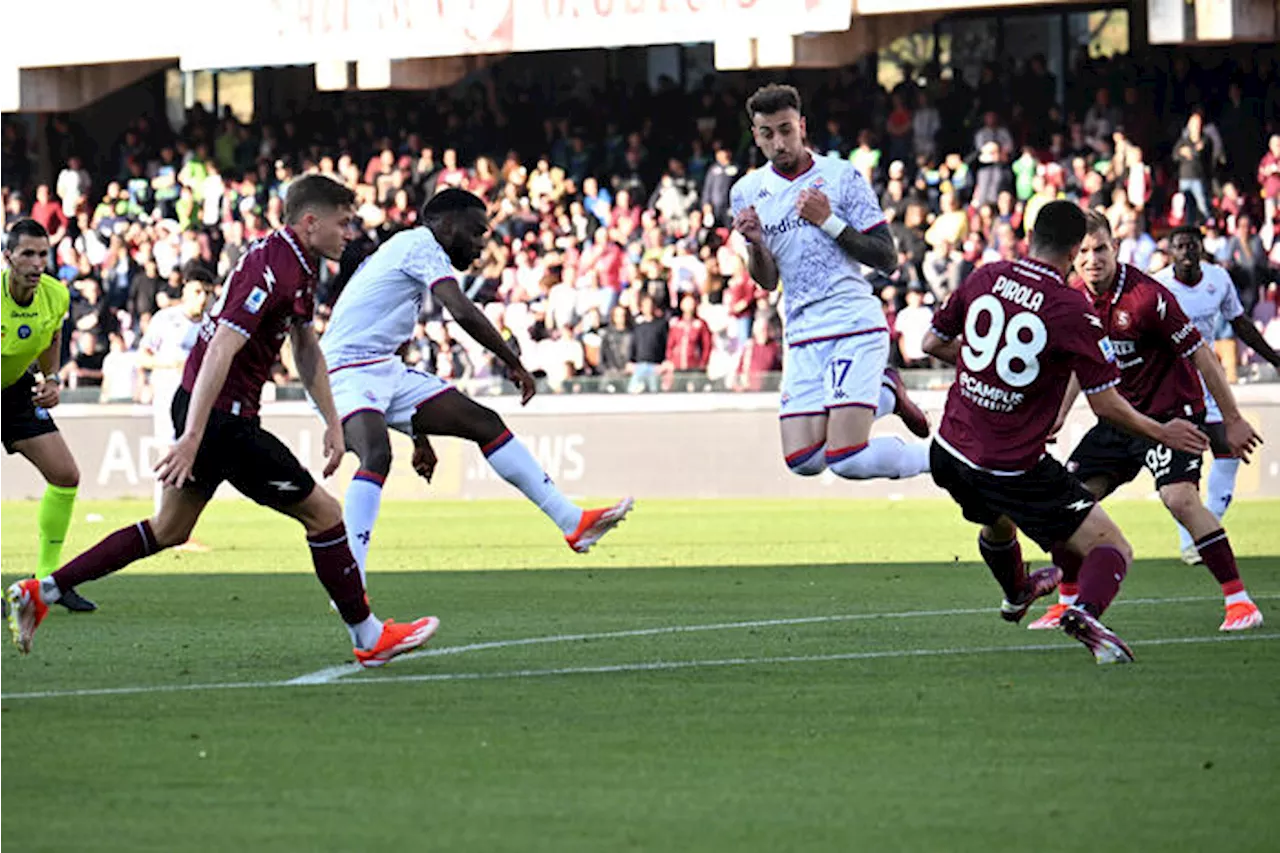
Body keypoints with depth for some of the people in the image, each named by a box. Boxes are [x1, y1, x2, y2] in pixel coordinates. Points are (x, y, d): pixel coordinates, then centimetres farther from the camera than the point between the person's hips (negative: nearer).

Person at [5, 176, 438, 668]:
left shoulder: (299, 265, 10)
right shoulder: (272, 270, -22)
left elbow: (306, 347, 23)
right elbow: (221, 350, -28)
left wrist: (332, 421, 20)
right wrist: (192, 437, -32)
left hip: (201, 408, 10)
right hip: (221, 419, -10)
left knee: (169, 531, 17)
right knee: (322, 514, -2)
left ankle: (40, 591, 18)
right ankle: (369, 637, 8)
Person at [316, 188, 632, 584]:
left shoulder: (401, 250, 24)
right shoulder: (421, 244, -7)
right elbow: (462, 311, -23)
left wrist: (420, 435, 31)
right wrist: (515, 364, -14)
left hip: (386, 371, 10)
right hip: (347, 373, -10)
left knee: (484, 422, 6)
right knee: (378, 454, -35)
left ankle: (573, 522, 7)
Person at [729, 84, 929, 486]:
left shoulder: (842, 176, -3)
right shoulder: (748, 192, 9)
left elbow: (887, 259, -5)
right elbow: (767, 280, 9)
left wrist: (829, 221, -15)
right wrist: (755, 244, -12)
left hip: (855, 324, -5)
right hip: (802, 336, 5)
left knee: (846, 460, -18)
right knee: (802, 461, 0)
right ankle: (885, 394, 23)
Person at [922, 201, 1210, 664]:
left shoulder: (985, 278, -1)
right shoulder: (1072, 311, -16)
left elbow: (933, 342, 11)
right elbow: (1105, 402, -12)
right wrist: (1161, 433, 4)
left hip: (949, 453, 6)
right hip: (1018, 468, -6)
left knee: (997, 522, 39)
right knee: (1112, 550, -1)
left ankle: (1015, 592, 66)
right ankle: (1086, 612, -29)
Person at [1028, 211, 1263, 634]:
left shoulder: (1147, 297, -22)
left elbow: (1201, 355, -16)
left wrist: (1232, 420, -13)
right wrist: (1056, 418, 11)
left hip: (1171, 412, -7)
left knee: (1180, 498, -26)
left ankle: (1239, 600, -21)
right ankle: (1068, 603, 17)